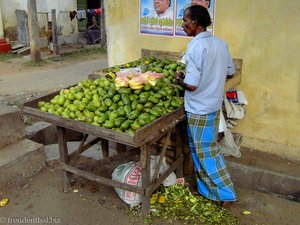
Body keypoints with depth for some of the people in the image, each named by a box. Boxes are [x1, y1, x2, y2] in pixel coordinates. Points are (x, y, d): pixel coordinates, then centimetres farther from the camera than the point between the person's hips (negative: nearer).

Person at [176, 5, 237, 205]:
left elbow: (192, 85, -25)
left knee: (205, 152, 7)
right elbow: (230, 71, 14)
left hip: (199, 109, -8)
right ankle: (209, 189, 34)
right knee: (207, 149, 20)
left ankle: (226, 193, 17)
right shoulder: (221, 43, 2)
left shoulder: (196, 46, -22)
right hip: (214, 104, 8)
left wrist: (179, 78, -6)